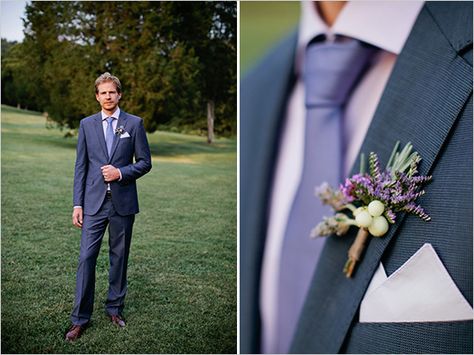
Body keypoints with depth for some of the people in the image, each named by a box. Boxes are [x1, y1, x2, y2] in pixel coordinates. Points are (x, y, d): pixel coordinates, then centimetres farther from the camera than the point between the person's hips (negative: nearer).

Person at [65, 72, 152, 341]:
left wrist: (121, 172, -14)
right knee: (87, 257, -3)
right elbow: (81, 167, 6)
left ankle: (115, 308, 25)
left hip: (123, 201, 0)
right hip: (94, 202, 1)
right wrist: (78, 204, 0)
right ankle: (80, 318, 6)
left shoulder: (134, 123, 3)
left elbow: (145, 162, 3)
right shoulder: (87, 125, 7)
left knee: (119, 257, 9)